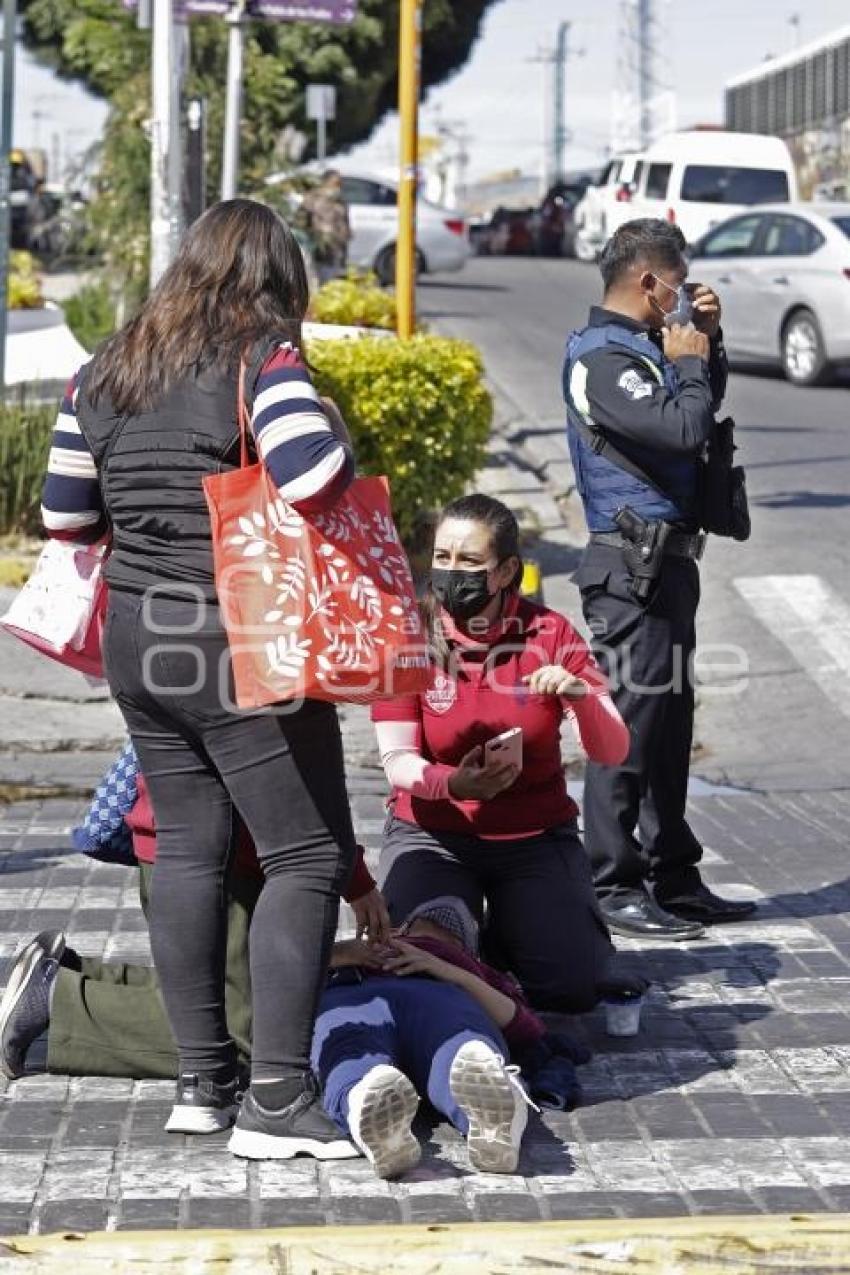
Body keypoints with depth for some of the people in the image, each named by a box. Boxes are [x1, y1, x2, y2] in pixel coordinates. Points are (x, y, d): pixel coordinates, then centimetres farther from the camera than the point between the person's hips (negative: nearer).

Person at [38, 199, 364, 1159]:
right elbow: (315, 481, -25)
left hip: (135, 639, 7)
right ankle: (278, 1095, -7)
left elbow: (64, 514, 11)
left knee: (186, 848, 14)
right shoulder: (261, 359, -10)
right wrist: (329, 427, -5)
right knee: (308, 855, -2)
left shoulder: (104, 371, 9)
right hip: (241, 648, -7)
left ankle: (200, 1076, 17)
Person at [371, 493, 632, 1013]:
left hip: (535, 838, 1)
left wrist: (581, 696, -30)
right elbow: (398, 762, -12)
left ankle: (505, 935, 18)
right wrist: (453, 784, -33)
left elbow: (613, 752, -9)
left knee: (575, 985, -17)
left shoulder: (550, 634, -5)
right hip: (432, 834, -1)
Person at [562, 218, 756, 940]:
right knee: (631, 720, -8)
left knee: (671, 723, 14)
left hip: (667, 561, 10)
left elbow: (708, 404, 29)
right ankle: (615, 889, -4)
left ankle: (673, 879, 22)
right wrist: (690, 360, -7)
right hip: (632, 567, -10)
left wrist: (707, 342, 14)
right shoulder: (602, 358, -15)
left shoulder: (644, 346, 16)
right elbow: (684, 428, -25)